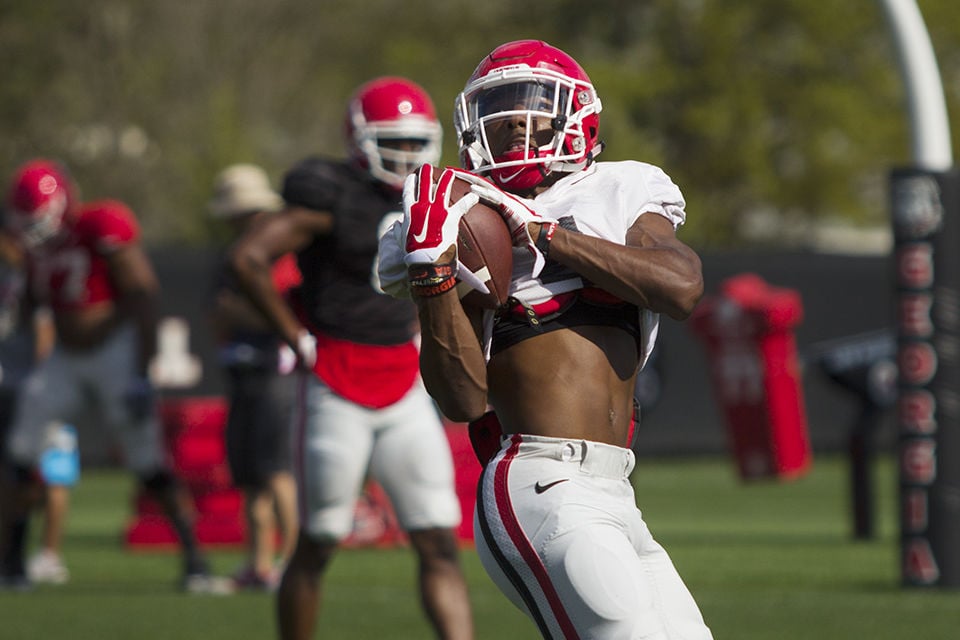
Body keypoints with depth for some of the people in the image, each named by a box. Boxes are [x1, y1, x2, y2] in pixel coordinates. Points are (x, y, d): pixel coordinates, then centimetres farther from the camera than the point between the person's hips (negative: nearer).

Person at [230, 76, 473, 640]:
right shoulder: (332, 198, -12)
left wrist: (414, 332, 12)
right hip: (338, 395, -6)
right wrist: (298, 339, -13)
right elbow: (249, 258, -18)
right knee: (317, 547, 4)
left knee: (440, 545, -3)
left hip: (403, 390, 6)